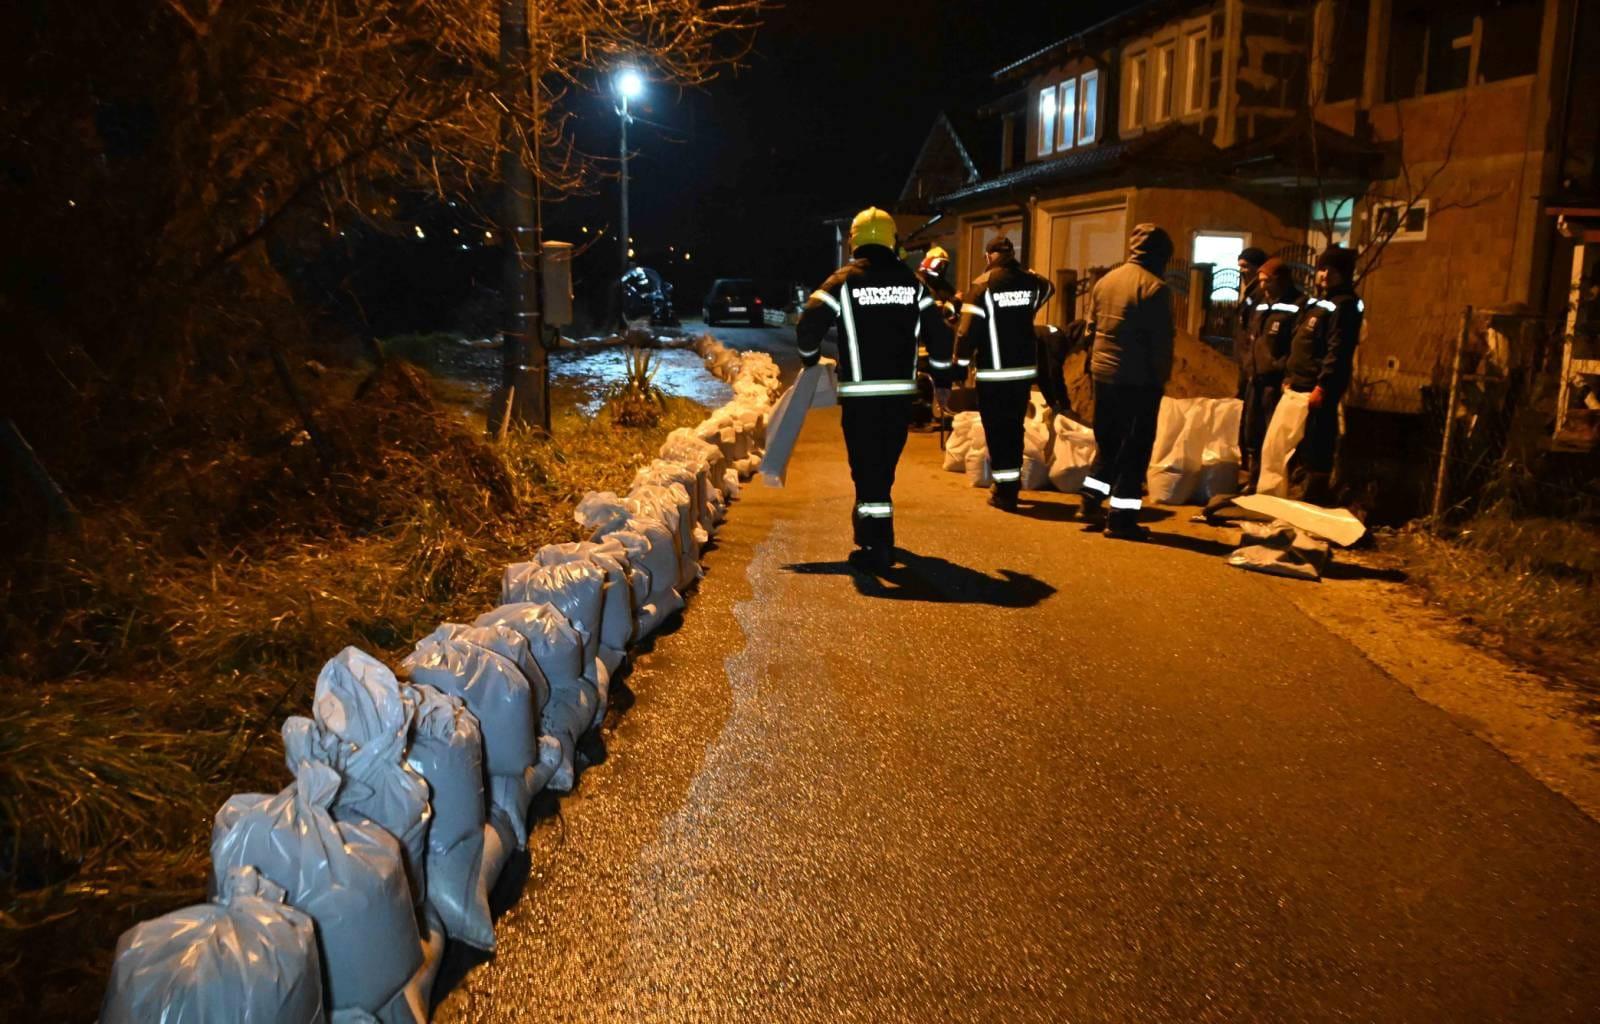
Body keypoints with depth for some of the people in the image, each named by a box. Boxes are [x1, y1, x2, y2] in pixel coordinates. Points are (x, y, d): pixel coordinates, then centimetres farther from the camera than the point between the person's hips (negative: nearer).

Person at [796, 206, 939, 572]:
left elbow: (808, 326, -10)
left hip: (860, 394, -4)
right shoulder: (912, 282, 6)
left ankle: (876, 547, -1)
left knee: (867, 466, 1)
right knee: (884, 464, 17)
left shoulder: (844, 281, -3)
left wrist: (811, 358, 9)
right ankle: (876, 531, 32)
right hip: (901, 391, 4)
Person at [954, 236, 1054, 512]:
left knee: (997, 429, 2)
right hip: (1025, 367, 5)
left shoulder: (983, 285, -11)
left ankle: (1004, 491, 2)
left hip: (993, 372, -5)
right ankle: (1012, 483, 24)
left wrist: (961, 361, -4)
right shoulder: (1030, 281, 3)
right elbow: (1048, 288, 29)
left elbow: (968, 330, -15)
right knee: (1015, 427, 16)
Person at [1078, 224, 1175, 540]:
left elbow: (1092, 327, 13)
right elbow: (1161, 341, -14)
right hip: (1138, 380, -7)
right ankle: (1121, 517, 3)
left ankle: (1091, 502, 17)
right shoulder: (1155, 288, -14)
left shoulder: (1105, 281, 8)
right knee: (1135, 448, 1)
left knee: (1108, 441, 19)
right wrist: (1162, 377, -4)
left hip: (1103, 374, 7)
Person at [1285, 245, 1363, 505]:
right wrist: (1289, 376, 18)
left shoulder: (1344, 306, -9)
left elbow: (1338, 352, -18)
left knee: (1314, 447, -8)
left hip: (1319, 390, -10)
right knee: (1298, 445, 15)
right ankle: (1297, 492, 25)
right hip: (1300, 386, 10)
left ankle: (1309, 497, -5)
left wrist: (1322, 387, -23)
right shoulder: (1315, 303, 20)